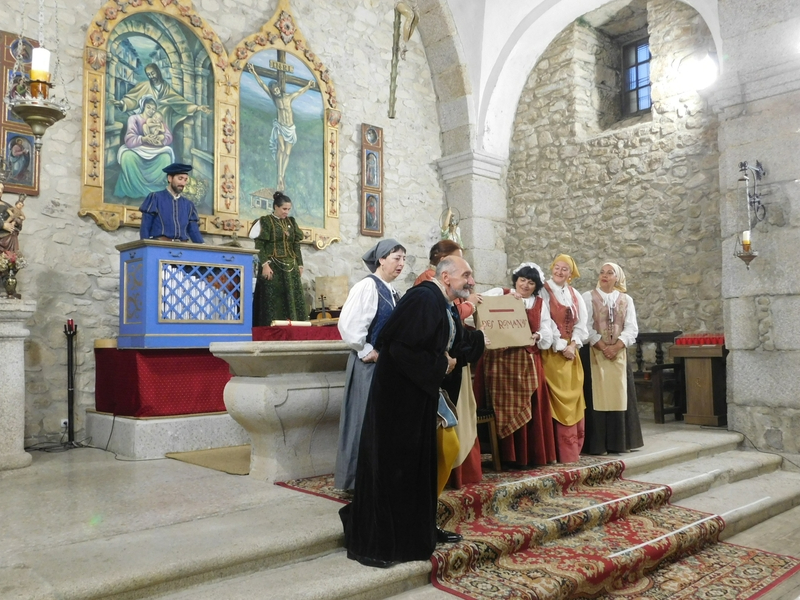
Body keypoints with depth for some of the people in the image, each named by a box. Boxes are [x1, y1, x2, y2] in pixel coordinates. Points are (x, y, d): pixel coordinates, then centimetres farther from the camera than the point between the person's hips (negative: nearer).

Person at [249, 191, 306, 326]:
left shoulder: (291, 222, 14)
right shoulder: (265, 221, -3)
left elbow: (296, 245, 16)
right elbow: (259, 245, -9)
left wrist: (300, 264, 11)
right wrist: (264, 264, -19)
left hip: (290, 267, 6)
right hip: (273, 266, -6)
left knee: (293, 299, 3)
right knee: (273, 301, -7)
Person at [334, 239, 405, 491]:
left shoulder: (391, 290, 11)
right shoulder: (367, 286, -16)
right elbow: (348, 324, -24)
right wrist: (365, 351, -17)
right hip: (370, 364, -9)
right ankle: (360, 476, 13)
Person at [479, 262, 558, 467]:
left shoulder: (541, 304, 15)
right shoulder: (500, 293, 6)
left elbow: (547, 333, 6)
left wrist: (537, 337, -15)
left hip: (529, 361, 3)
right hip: (501, 359, -3)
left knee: (531, 408, 3)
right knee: (505, 407, -4)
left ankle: (532, 454, 13)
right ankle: (507, 456, 3)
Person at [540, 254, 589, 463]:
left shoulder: (575, 296, 13)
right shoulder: (544, 292, -4)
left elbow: (581, 323, 6)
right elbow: (546, 322, -11)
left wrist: (573, 344, -9)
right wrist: (561, 347, -14)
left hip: (572, 351, 6)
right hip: (552, 352, -6)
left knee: (573, 399, 6)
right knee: (559, 401, -6)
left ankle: (573, 448, 15)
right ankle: (565, 451, -2)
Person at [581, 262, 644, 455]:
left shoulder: (626, 300, 10)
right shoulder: (588, 297, 0)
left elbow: (631, 328, 2)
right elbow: (586, 326, -7)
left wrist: (616, 347, -12)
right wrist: (603, 347, -15)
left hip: (619, 354, 3)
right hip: (593, 353, -3)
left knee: (619, 396, 5)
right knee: (597, 396, -4)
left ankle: (619, 442, 13)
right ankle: (597, 444, -1)